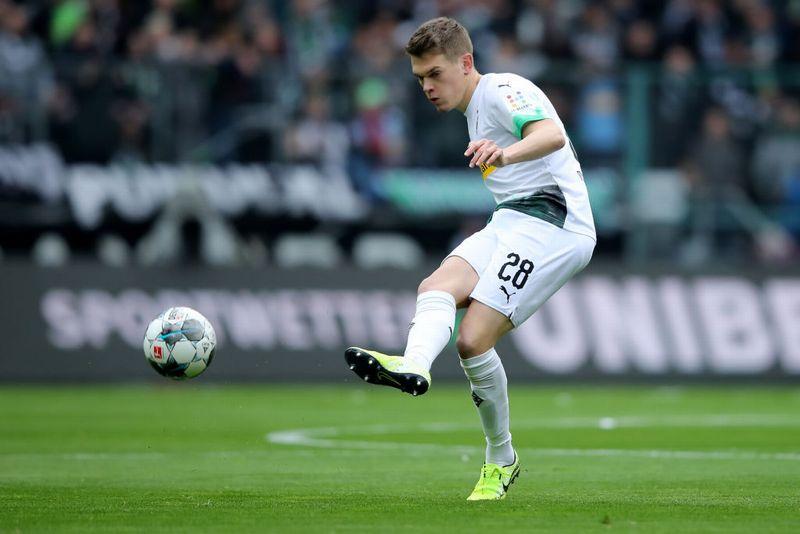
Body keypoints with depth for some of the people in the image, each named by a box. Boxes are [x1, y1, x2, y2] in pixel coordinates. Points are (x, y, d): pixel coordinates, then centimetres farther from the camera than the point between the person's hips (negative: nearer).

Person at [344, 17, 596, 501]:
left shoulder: (501, 90, -6)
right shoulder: (476, 110, 25)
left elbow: (552, 135, -27)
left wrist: (507, 153, -48)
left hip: (550, 221, -9)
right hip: (510, 223, 9)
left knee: (473, 340, -21)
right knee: (437, 287, -21)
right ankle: (413, 366, -40)